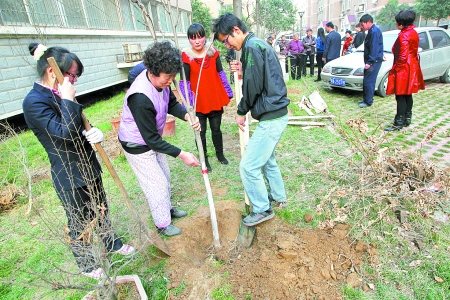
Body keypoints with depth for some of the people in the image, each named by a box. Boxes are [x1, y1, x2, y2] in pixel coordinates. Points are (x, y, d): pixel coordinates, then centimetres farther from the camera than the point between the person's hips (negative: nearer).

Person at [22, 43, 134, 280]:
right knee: (79, 222, 13)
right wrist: (68, 100, -24)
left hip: (88, 165, 8)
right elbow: (65, 133, -28)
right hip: (69, 175, -7)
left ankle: (112, 244, 47)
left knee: (101, 210, 23)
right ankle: (86, 265, 37)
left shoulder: (59, 95, 4)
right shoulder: (34, 102, -20)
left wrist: (94, 133, -9)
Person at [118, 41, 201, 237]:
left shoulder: (159, 80, -14)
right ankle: (163, 224, 25)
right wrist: (182, 155, -30)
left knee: (164, 176, 21)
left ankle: (167, 209, 45)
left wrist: (187, 116, -20)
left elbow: (171, 104, 2)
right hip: (137, 145, -8)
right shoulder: (140, 98, -38)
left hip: (152, 139, 8)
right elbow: (151, 139, -32)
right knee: (157, 183, 3)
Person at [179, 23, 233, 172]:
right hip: (198, 103, -3)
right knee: (201, 132, 10)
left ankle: (220, 154, 38)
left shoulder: (213, 52, 1)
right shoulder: (185, 56, -10)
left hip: (216, 99, 3)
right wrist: (188, 102, -15)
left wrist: (228, 92, 8)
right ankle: (204, 159, 28)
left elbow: (220, 73, 9)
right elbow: (184, 82, -10)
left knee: (216, 129, 18)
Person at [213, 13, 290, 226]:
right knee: (267, 159, 23)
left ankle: (262, 209, 15)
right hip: (276, 113, 11)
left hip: (271, 117, -11)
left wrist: (241, 112, -5)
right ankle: (278, 197, 40)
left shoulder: (252, 46, -14)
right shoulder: (258, 44, 17)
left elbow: (254, 86, -20)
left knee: (248, 166, -2)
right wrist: (243, 72, 5)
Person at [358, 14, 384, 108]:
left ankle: (368, 101, -3)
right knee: (367, 81, 14)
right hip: (370, 60, 10)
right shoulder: (371, 31, 17)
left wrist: (369, 62, -23)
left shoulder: (375, 31, -15)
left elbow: (374, 48, -21)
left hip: (374, 61, -10)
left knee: (368, 81, -9)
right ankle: (366, 99, 23)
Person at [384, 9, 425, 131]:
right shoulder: (414, 33, 11)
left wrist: (394, 69, -12)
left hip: (403, 70, -10)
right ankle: (407, 119, 22)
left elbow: (402, 57, -21)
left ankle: (398, 123, -4)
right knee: (408, 95, 14)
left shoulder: (404, 36, -18)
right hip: (412, 69, 10)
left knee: (400, 97, -7)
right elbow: (414, 52, 16)